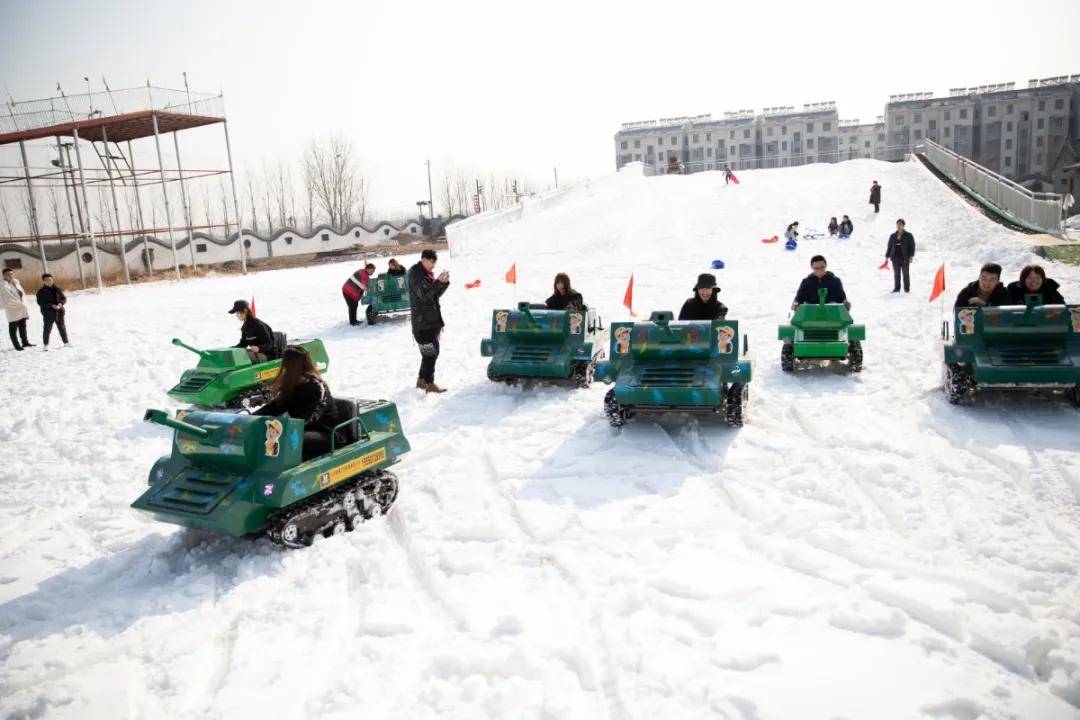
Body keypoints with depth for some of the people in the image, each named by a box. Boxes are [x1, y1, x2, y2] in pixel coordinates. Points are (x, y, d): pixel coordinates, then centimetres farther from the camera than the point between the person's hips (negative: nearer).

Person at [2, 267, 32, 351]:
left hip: (22, 309, 7)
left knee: (23, 326, 15)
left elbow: (23, 293, 13)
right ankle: (17, 345, 6)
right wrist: (20, 304, -16)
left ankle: (25, 342, 25)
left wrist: (23, 303, -3)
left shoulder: (16, 282, 11)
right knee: (13, 328, 1)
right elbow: (8, 299, -17)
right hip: (12, 310, -7)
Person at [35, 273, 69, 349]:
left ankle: (66, 342, 25)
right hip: (48, 313, -3)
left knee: (62, 327, 13)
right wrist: (51, 305, -20)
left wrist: (60, 303, -13)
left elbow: (64, 298, 8)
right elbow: (40, 303, -9)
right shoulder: (41, 291, -5)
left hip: (59, 312, 3)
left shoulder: (57, 289, 4)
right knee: (47, 329, -1)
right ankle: (46, 344, 10)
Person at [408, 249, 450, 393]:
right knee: (431, 352, -10)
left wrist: (444, 282, 0)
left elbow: (436, 294, 16)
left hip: (432, 319, 9)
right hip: (423, 321, -9)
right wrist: (439, 281, -23)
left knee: (430, 352, 12)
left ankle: (422, 380, 21)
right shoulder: (415, 273, -11)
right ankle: (429, 383, -4)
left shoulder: (428, 273, 16)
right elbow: (424, 294, -20)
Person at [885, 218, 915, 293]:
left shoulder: (908, 236, 1)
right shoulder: (893, 236, 10)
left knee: (905, 273, 2)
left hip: (905, 258, -3)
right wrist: (887, 256, 11)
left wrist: (911, 256, -9)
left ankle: (907, 288, 11)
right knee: (896, 273, 4)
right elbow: (889, 247, 14)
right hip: (895, 258, 3)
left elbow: (912, 246, 0)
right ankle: (896, 288, 11)